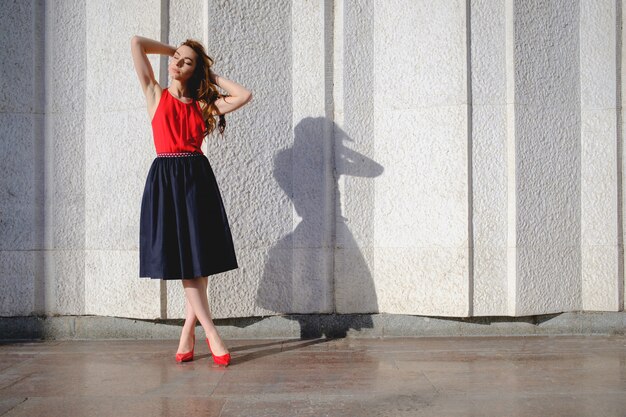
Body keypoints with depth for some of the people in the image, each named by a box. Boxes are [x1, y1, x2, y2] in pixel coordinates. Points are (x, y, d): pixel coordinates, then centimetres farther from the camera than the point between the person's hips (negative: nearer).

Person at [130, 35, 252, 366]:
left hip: (198, 179, 2)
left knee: (200, 259, 0)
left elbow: (245, 95, 4)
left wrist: (212, 75, 12)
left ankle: (188, 333, 12)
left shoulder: (202, 104, 12)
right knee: (182, 260, -4)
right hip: (165, 179, -1)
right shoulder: (156, 95, 9)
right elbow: (136, 43, 7)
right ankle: (211, 334, 2)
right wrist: (172, 49, 18)